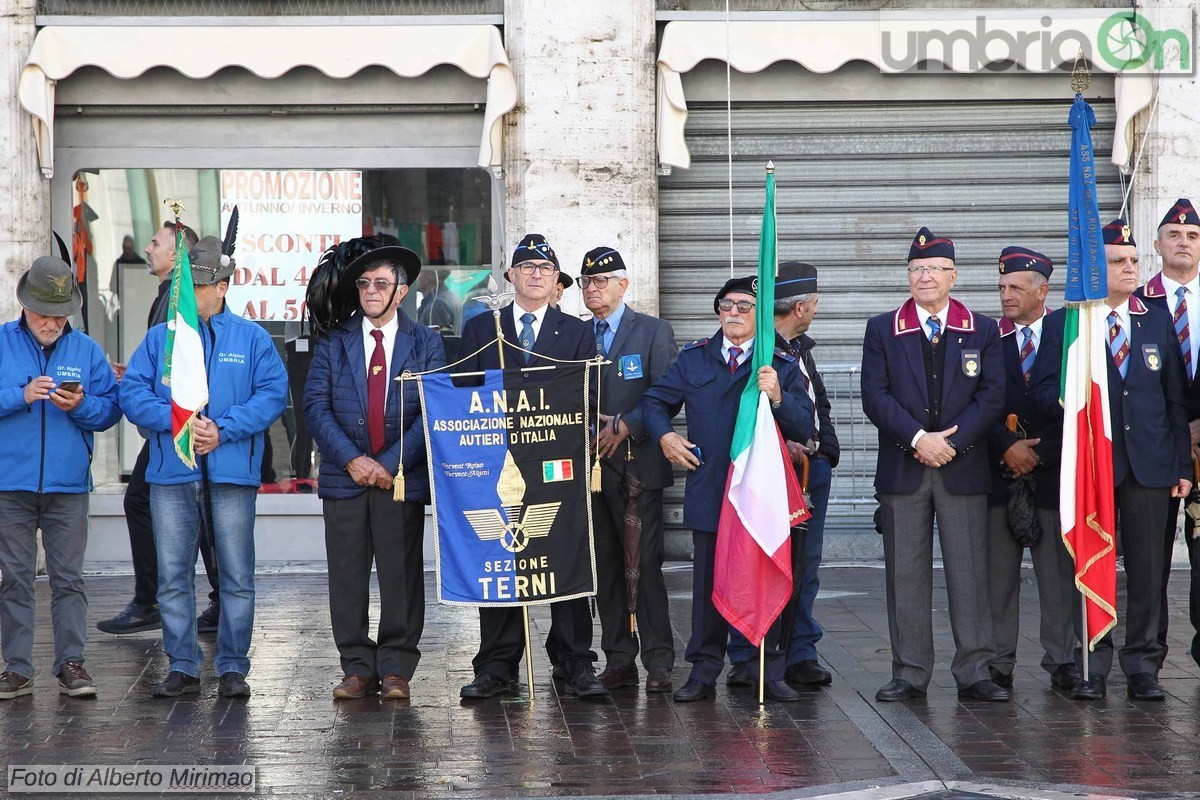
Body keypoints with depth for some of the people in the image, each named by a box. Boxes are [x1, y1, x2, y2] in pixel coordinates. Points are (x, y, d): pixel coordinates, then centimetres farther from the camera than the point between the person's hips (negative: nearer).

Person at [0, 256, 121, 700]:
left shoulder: (86, 350, 8)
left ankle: (70, 663, 7)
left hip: (68, 485, 1)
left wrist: (81, 406, -15)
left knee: (68, 578, 1)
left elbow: (110, 409, 4)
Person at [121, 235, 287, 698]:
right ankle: (182, 667, 12)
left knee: (237, 576, 1)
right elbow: (132, 394, 3)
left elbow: (272, 395, -3)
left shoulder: (253, 339, 6)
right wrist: (178, 421, -14)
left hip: (232, 473, -2)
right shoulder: (159, 338, 11)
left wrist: (223, 429, -14)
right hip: (171, 474, 2)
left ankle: (233, 668, 9)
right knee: (173, 577, 4)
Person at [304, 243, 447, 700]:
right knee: (347, 576, 2)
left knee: (402, 576, 0)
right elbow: (316, 406, 1)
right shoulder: (334, 342, 9)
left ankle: (396, 670, 8)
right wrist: (351, 459, -11)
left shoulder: (426, 344, 6)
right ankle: (357, 668, 9)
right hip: (344, 477, 1)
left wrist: (392, 463, -11)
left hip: (403, 476, -1)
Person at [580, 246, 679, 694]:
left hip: (638, 463, -4)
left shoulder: (654, 331, 3)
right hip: (591, 466, 4)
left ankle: (658, 661, -4)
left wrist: (624, 427, -12)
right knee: (605, 567, 5)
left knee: (646, 564, -8)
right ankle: (618, 661, 10)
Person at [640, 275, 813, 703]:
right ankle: (704, 671, 12)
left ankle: (769, 673, 11)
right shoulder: (693, 359, 11)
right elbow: (654, 401, 21)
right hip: (708, 489, 1)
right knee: (708, 582, 4)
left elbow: (804, 428, -3)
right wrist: (664, 435, 3)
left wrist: (778, 397, -20)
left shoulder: (782, 365, 5)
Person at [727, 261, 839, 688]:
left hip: (811, 465, 7)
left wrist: (824, 448, 8)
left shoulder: (800, 348, 18)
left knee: (805, 564, 8)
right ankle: (745, 659, 4)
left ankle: (801, 656, 14)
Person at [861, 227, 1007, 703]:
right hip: (901, 470, 0)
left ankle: (973, 671, 4)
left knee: (969, 570, -1)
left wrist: (952, 441, -12)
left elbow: (992, 396, 0)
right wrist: (918, 439, -13)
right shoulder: (882, 330, 8)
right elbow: (875, 396, -2)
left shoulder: (982, 331, 9)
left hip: (964, 468, 0)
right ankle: (910, 672, 8)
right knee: (905, 573, 2)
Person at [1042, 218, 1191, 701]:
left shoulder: (1159, 322, 12)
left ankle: (1143, 666, 12)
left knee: (1147, 568, 4)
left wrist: (1183, 465, 5)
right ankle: (1092, 667, 7)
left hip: (1150, 463, 2)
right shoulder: (1062, 325, 3)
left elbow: (1176, 399, 11)